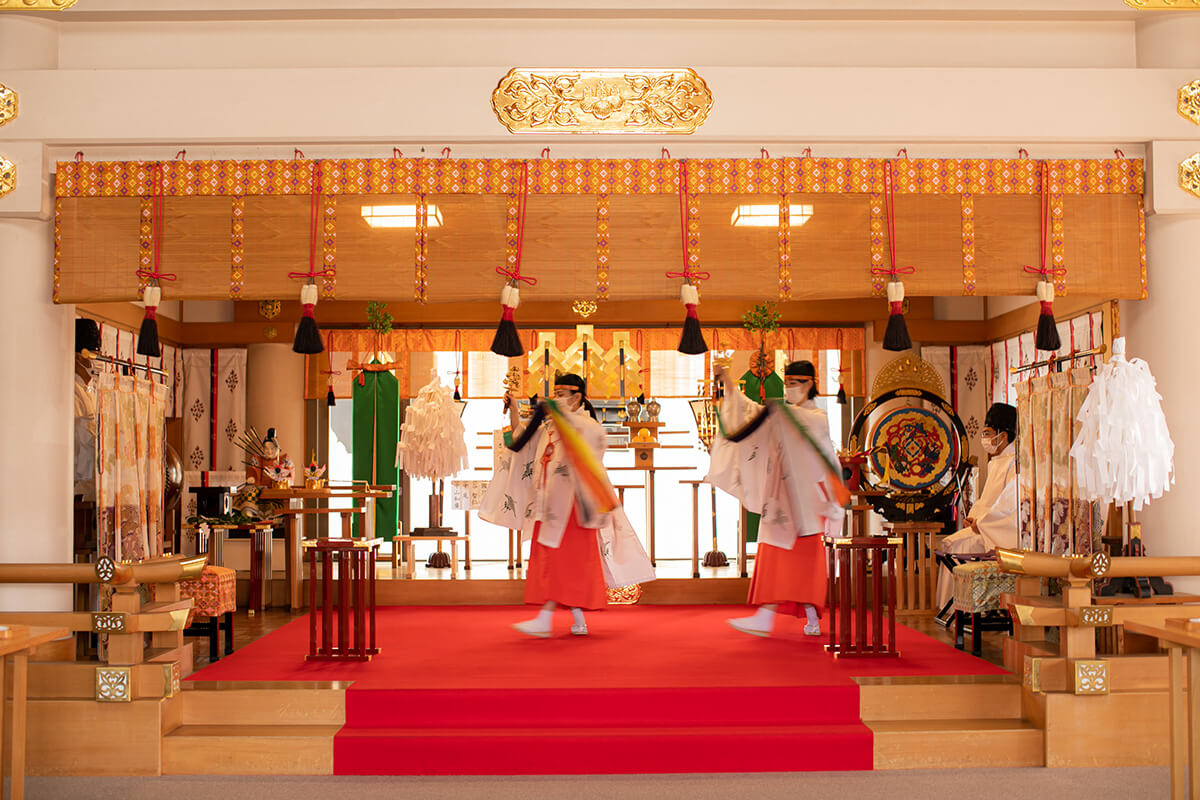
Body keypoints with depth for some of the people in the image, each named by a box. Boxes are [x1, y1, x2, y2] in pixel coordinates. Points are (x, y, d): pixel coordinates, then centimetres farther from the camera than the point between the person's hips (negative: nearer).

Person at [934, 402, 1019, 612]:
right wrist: (974, 517, 6)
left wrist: (981, 523, -17)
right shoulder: (996, 463, 18)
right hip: (987, 525, 10)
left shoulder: (1015, 463, -14)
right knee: (949, 543, -3)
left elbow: (1009, 503, -21)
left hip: (1005, 530, -10)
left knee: (960, 546, -20)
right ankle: (949, 606, -3)